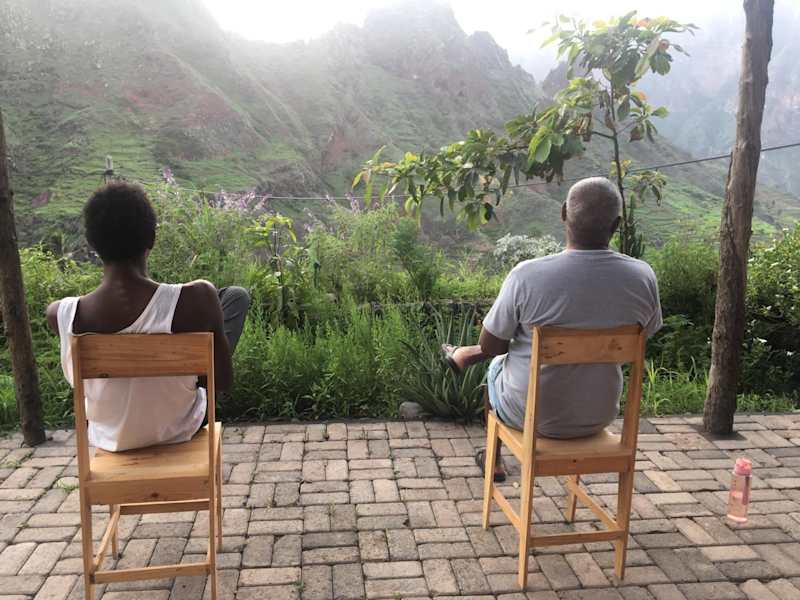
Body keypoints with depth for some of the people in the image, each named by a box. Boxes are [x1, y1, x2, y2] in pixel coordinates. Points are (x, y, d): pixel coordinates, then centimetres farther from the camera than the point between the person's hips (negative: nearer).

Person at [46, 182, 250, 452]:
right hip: (180, 430, -2)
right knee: (236, 296, 10)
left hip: (108, 437, 3)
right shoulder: (195, 299, -34)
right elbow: (224, 380, -20)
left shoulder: (61, 314, -26)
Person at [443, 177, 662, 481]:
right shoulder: (643, 276, -14)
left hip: (531, 414, -3)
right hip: (599, 416, 3)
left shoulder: (528, 274, -25)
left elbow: (490, 346, -11)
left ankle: (494, 461, 50)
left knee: (496, 365, 31)